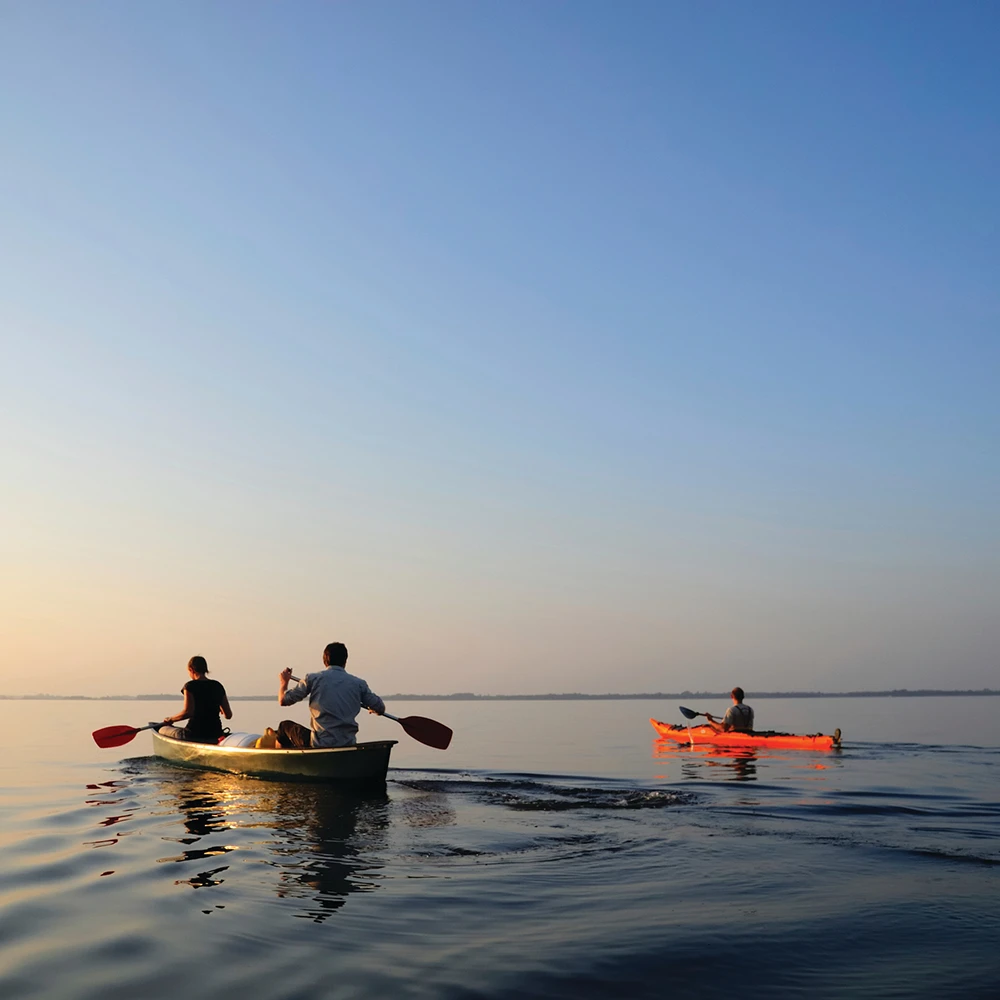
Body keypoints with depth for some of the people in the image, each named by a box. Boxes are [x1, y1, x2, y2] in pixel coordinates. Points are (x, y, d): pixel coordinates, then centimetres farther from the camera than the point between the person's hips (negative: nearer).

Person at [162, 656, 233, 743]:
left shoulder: (190, 686, -7)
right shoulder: (218, 686, 8)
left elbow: (188, 712, -19)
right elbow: (228, 715, 7)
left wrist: (171, 719, -2)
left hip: (194, 735, -5)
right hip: (216, 736, 5)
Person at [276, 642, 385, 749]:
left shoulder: (312, 678, -2)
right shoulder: (359, 683, 3)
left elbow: (283, 700, 1)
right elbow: (380, 709, 8)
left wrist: (284, 683, 23)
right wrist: (373, 709, 33)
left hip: (319, 744, -3)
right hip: (348, 745, 3)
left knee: (285, 726, 22)